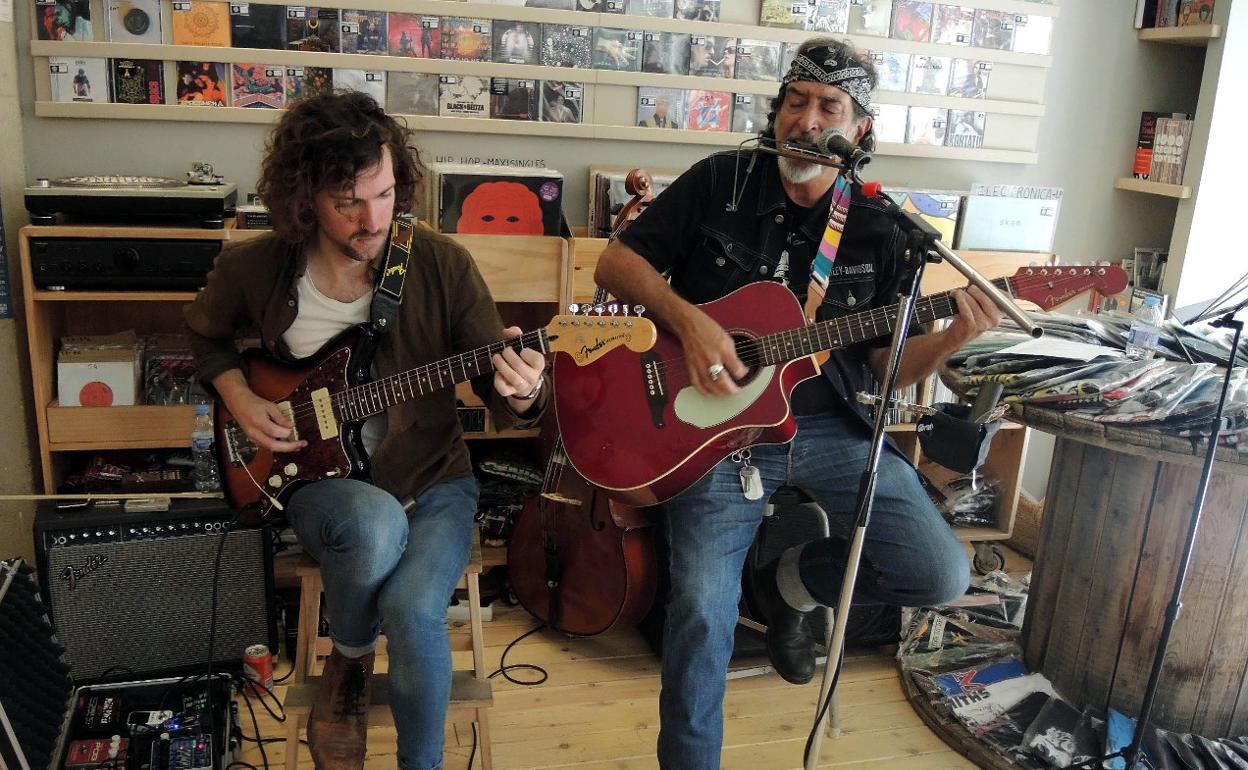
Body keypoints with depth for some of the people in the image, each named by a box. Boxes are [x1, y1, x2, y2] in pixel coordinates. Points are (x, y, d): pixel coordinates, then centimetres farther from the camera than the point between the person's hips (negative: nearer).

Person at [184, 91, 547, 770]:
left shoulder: (443, 265, -11)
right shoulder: (251, 270, -7)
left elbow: (503, 402, -9)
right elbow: (206, 335, 17)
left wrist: (520, 395, -33)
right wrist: (238, 398, -2)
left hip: (433, 478, 0)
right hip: (318, 478, 1)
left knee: (413, 611, -28)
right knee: (375, 524, -35)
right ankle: (348, 664, 0)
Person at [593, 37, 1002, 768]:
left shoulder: (876, 231, 7)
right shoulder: (720, 181, 2)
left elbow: (886, 365, 8)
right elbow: (616, 262, 0)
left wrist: (953, 337, -12)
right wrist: (688, 319, -17)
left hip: (827, 427, 3)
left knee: (943, 574, -8)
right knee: (702, 611, -15)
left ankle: (793, 582, 20)